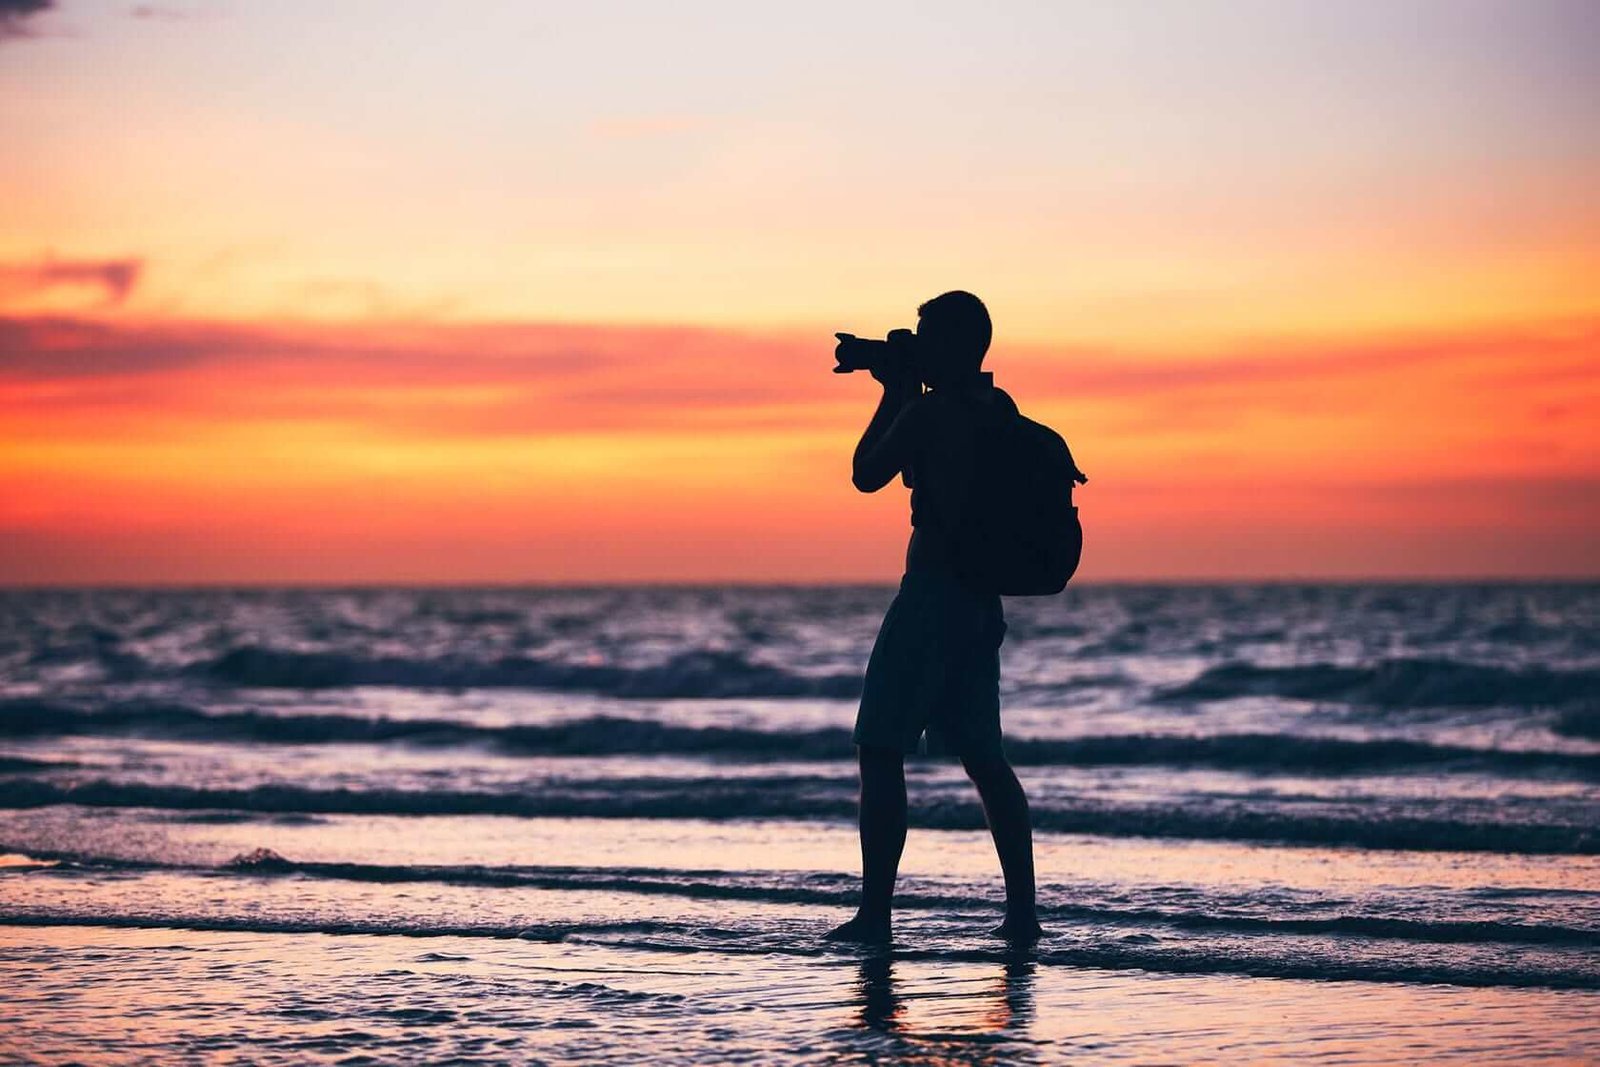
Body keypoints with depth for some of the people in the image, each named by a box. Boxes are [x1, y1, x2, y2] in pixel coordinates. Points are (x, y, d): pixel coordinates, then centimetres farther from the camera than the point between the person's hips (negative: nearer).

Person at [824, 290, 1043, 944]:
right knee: (981, 755, 15)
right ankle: (1021, 911, 12)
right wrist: (903, 395, 21)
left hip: (931, 595, -8)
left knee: (880, 750, -4)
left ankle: (875, 913, -9)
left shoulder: (929, 411, -14)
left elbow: (866, 475, -2)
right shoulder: (998, 410, 10)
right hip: (982, 600, 8)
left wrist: (895, 393, 5)